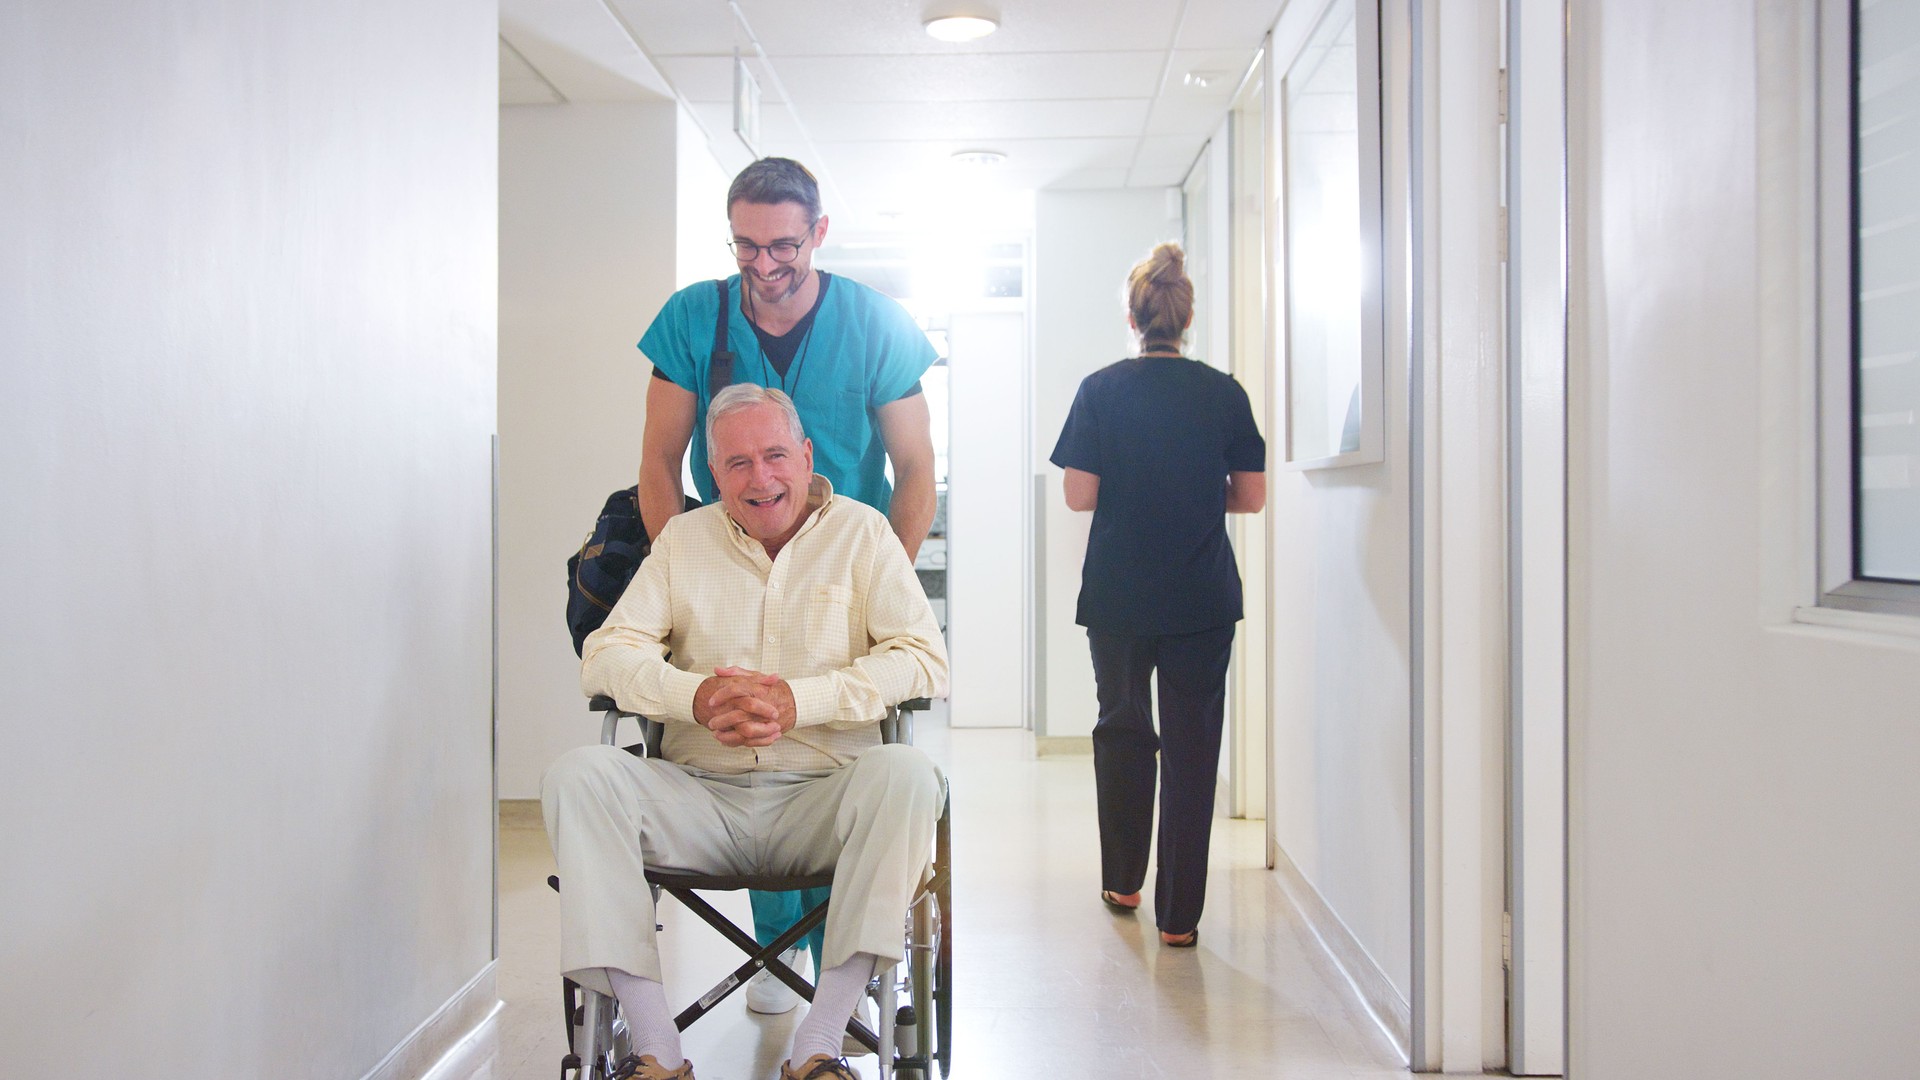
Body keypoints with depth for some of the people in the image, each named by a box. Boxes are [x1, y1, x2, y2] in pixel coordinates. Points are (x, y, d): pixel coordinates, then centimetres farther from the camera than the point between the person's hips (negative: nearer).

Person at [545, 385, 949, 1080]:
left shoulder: (860, 533, 6)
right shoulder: (683, 540, 14)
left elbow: (925, 661, -6)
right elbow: (605, 656, 4)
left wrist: (799, 700, -18)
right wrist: (695, 696, -16)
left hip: (822, 800, -2)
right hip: (701, 799, 2)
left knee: (906, 774, -33)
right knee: (577, 775, -23)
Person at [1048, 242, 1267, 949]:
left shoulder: (1101, 389, -4)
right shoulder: (1224, 392, -1)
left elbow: (1079, 495, -7)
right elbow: (1250, 497, 1)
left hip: (1118, 595, 0)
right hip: (1203, 598, 0)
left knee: (1121, 731, 17)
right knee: (1191, 742, 4)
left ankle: (1122, 882, 28)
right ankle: (1179, 913, 4)